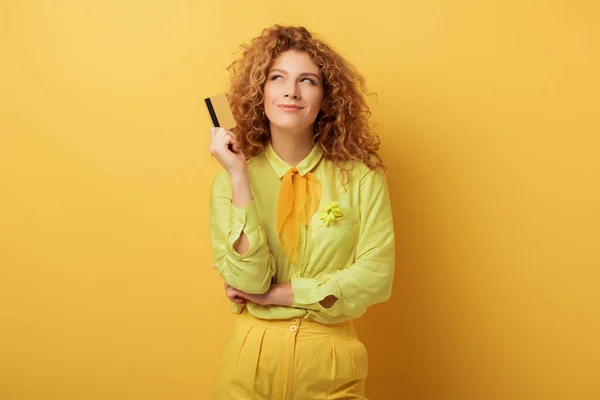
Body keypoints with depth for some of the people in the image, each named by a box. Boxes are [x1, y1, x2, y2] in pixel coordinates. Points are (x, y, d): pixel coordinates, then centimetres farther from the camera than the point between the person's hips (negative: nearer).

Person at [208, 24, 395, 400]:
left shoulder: (361, 176, -8)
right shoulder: (232, 178, -6)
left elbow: (376, 276, -13)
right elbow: (247, 279, -16)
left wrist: (275, 294, -13)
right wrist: (238, 175, -19)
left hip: (331, 357, 0)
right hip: (254, 354, 0)